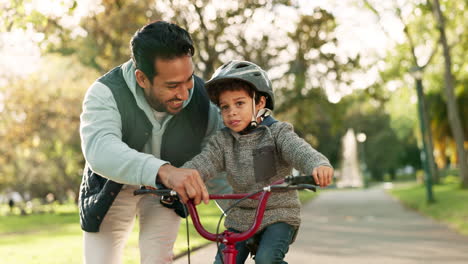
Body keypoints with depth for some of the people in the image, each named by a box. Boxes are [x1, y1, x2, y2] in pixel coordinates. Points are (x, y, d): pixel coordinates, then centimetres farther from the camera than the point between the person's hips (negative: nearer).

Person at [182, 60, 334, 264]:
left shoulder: (277, 132, -9)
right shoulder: (222, 140, 2)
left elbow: (299, 150, -28)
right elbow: (201, 164, -12)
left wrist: (318, 165, -52)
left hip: (278, 215, -4)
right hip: (240, 218, 4)